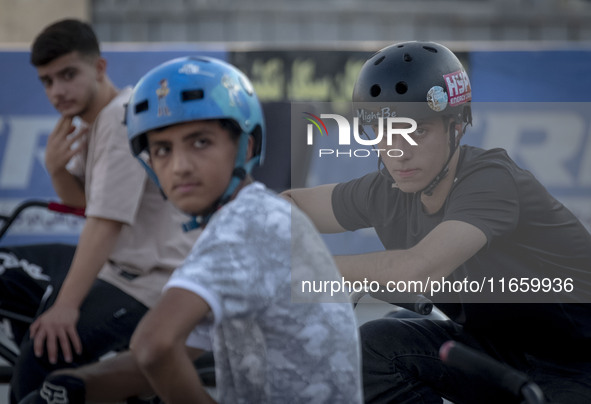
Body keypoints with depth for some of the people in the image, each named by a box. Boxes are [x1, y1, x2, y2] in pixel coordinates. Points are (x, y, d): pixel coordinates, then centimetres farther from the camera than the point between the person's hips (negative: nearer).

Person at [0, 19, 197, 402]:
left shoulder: (125, 120, -22)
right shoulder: (94, 117, 9)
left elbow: (105, 222, -29)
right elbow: (79, 199, 18)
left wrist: (65, 306, -32)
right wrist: (56, 168, -6)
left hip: (150, 282, -10)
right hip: (115, 264, 10)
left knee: (44, 352, -28)